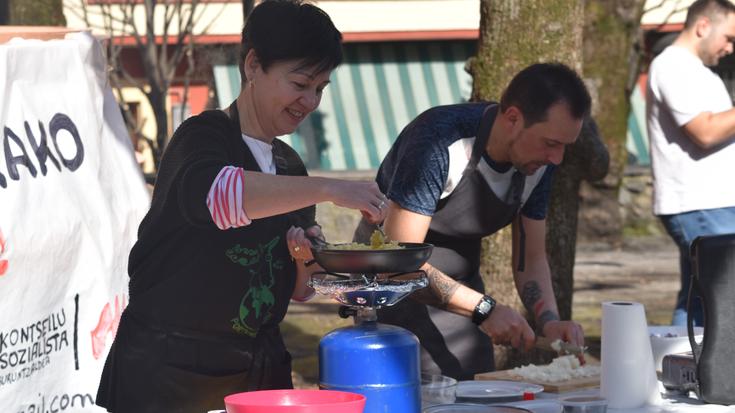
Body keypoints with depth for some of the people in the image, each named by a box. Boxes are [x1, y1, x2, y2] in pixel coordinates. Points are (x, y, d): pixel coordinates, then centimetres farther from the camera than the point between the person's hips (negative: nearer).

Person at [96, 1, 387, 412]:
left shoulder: (290, 165, 13)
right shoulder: (205, 137, -8)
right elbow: (210, 192, -34)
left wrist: (304, 259, -4)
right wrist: (326, 190, -38)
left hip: (259, 369, 7)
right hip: (170, 365, -7)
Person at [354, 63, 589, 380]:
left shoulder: (538, 163, -7)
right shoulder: (439, 142, -30)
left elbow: (530, 259, 3)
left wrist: (550, 321, -16)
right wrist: (484, 309, -35)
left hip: (459, 288, 6)